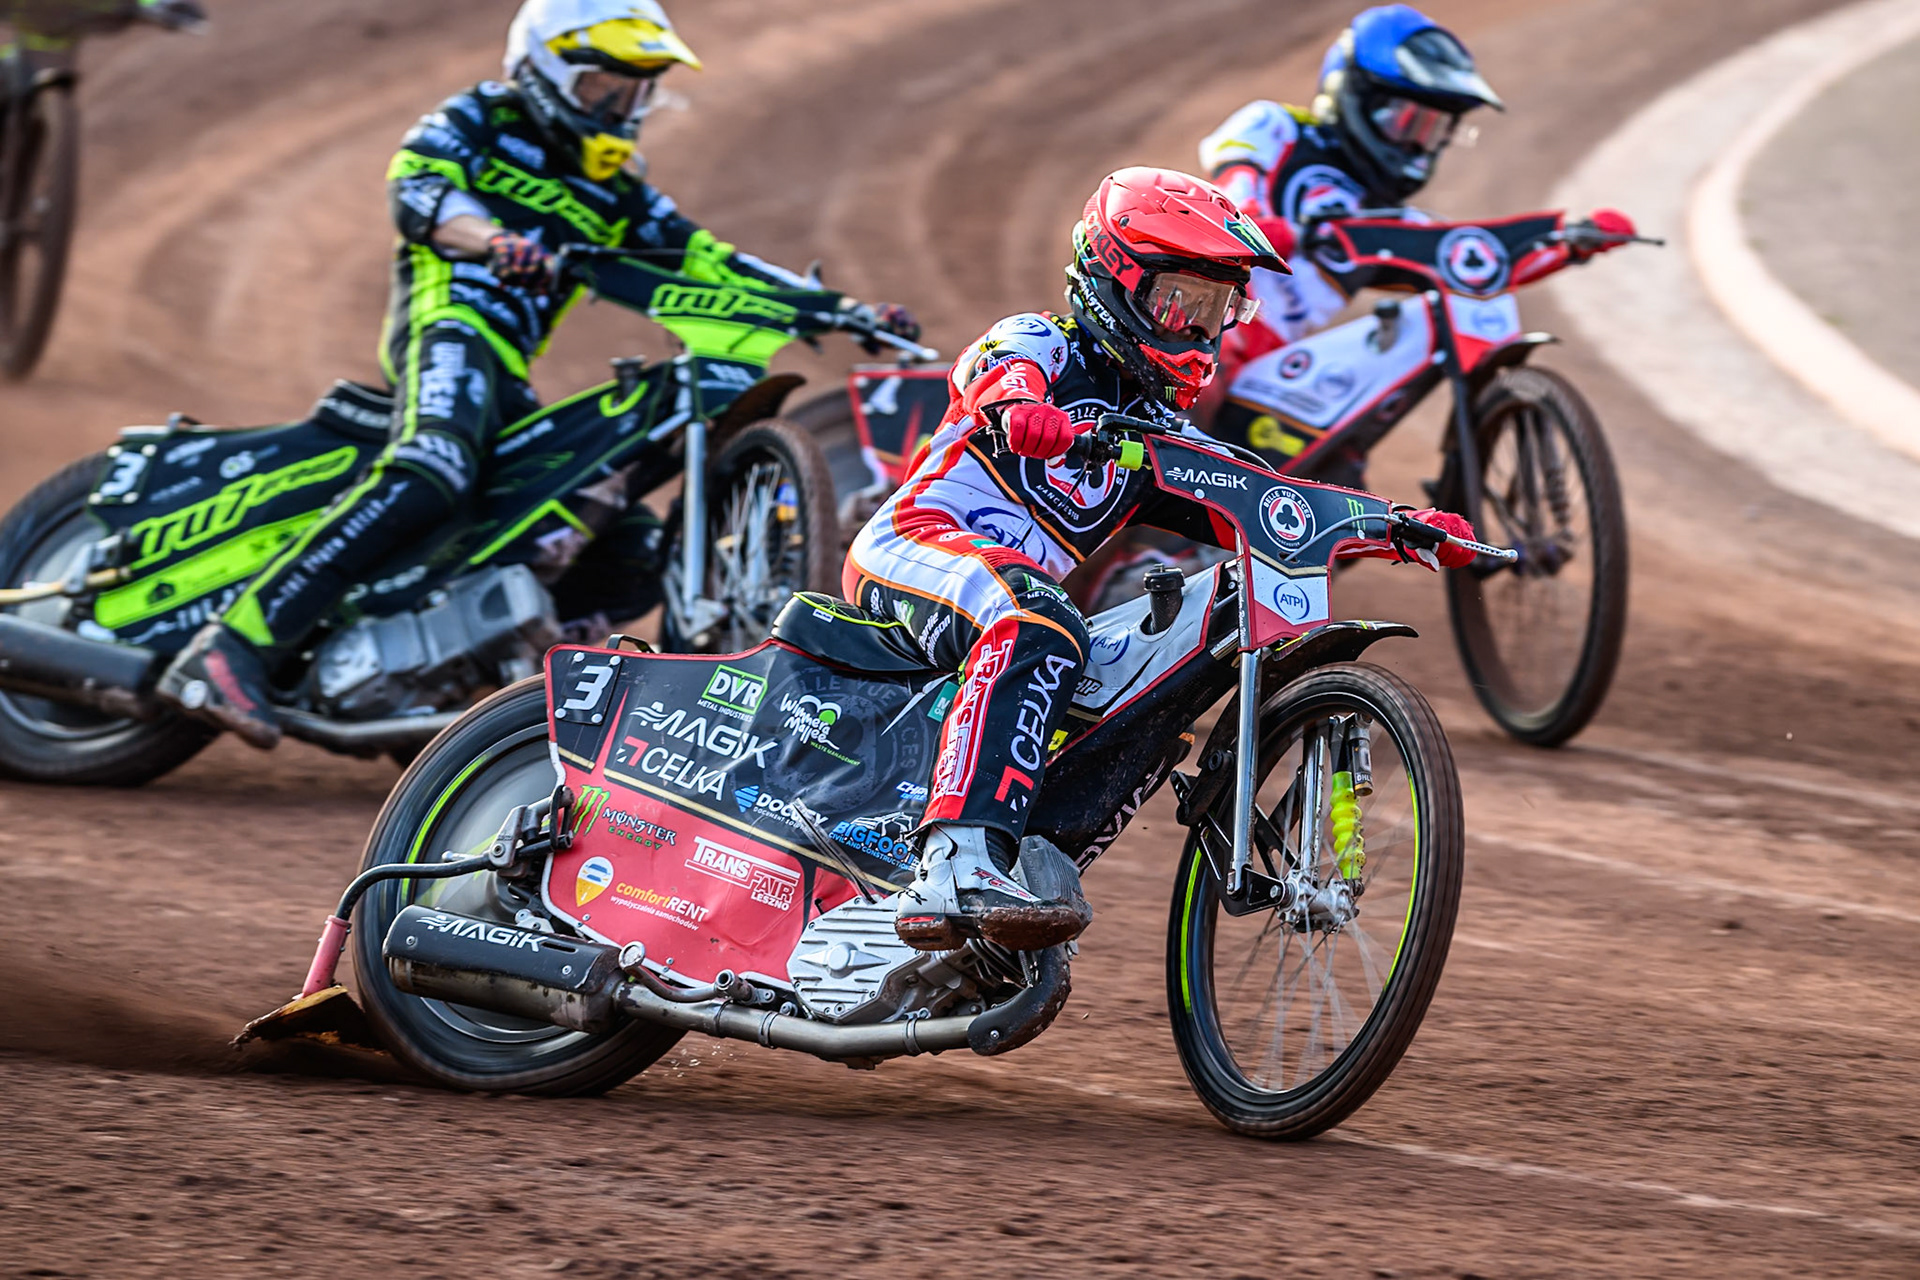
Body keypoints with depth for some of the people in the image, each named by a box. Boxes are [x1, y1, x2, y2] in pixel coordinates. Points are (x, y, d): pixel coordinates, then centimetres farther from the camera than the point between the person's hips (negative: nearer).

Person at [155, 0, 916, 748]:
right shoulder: (478, 121, 10)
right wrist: (490, 240, -31)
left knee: (631, 547, 4)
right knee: (430, 476, -37)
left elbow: (703, 259, 24)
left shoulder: (615, 193, 29)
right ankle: (231, 649, -45)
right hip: (447, 322, -8)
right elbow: (417, 185, -9)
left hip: (507, 378, 8)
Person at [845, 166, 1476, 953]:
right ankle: (958, 867, -51)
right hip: (915, 540, -8)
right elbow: (999, 376, -21)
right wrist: (1019, 409, -46)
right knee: (1041, 632, -36)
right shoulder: (1037, 342, 4)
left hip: (1010, 584, 8)